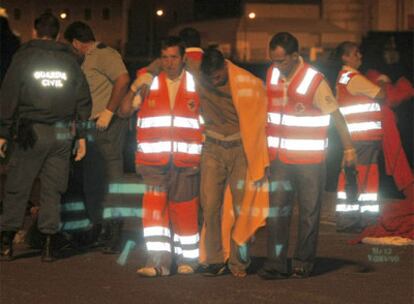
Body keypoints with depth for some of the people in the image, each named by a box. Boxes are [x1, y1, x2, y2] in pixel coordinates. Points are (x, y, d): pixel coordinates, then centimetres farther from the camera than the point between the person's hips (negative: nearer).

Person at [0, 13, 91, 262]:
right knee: (53, 189, 7)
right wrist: (82, 136, 12)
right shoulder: (70, 60, 9)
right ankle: (49, 245, 5)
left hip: (32, 133, -3)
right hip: (63, 134, 3)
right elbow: (84, 99, 9)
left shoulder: (24, 57, -1)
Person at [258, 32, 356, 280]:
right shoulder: (272, 75, 1)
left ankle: (304, 263, 14)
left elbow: (336, 115, -7)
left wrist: (349, 148, -1)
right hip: (280, 157, 4)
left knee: (309, 212, 4)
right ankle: (277, 264, -3)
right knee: (276, 210, -3)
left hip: (310, 159, -4)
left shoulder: (315, 81, -15)